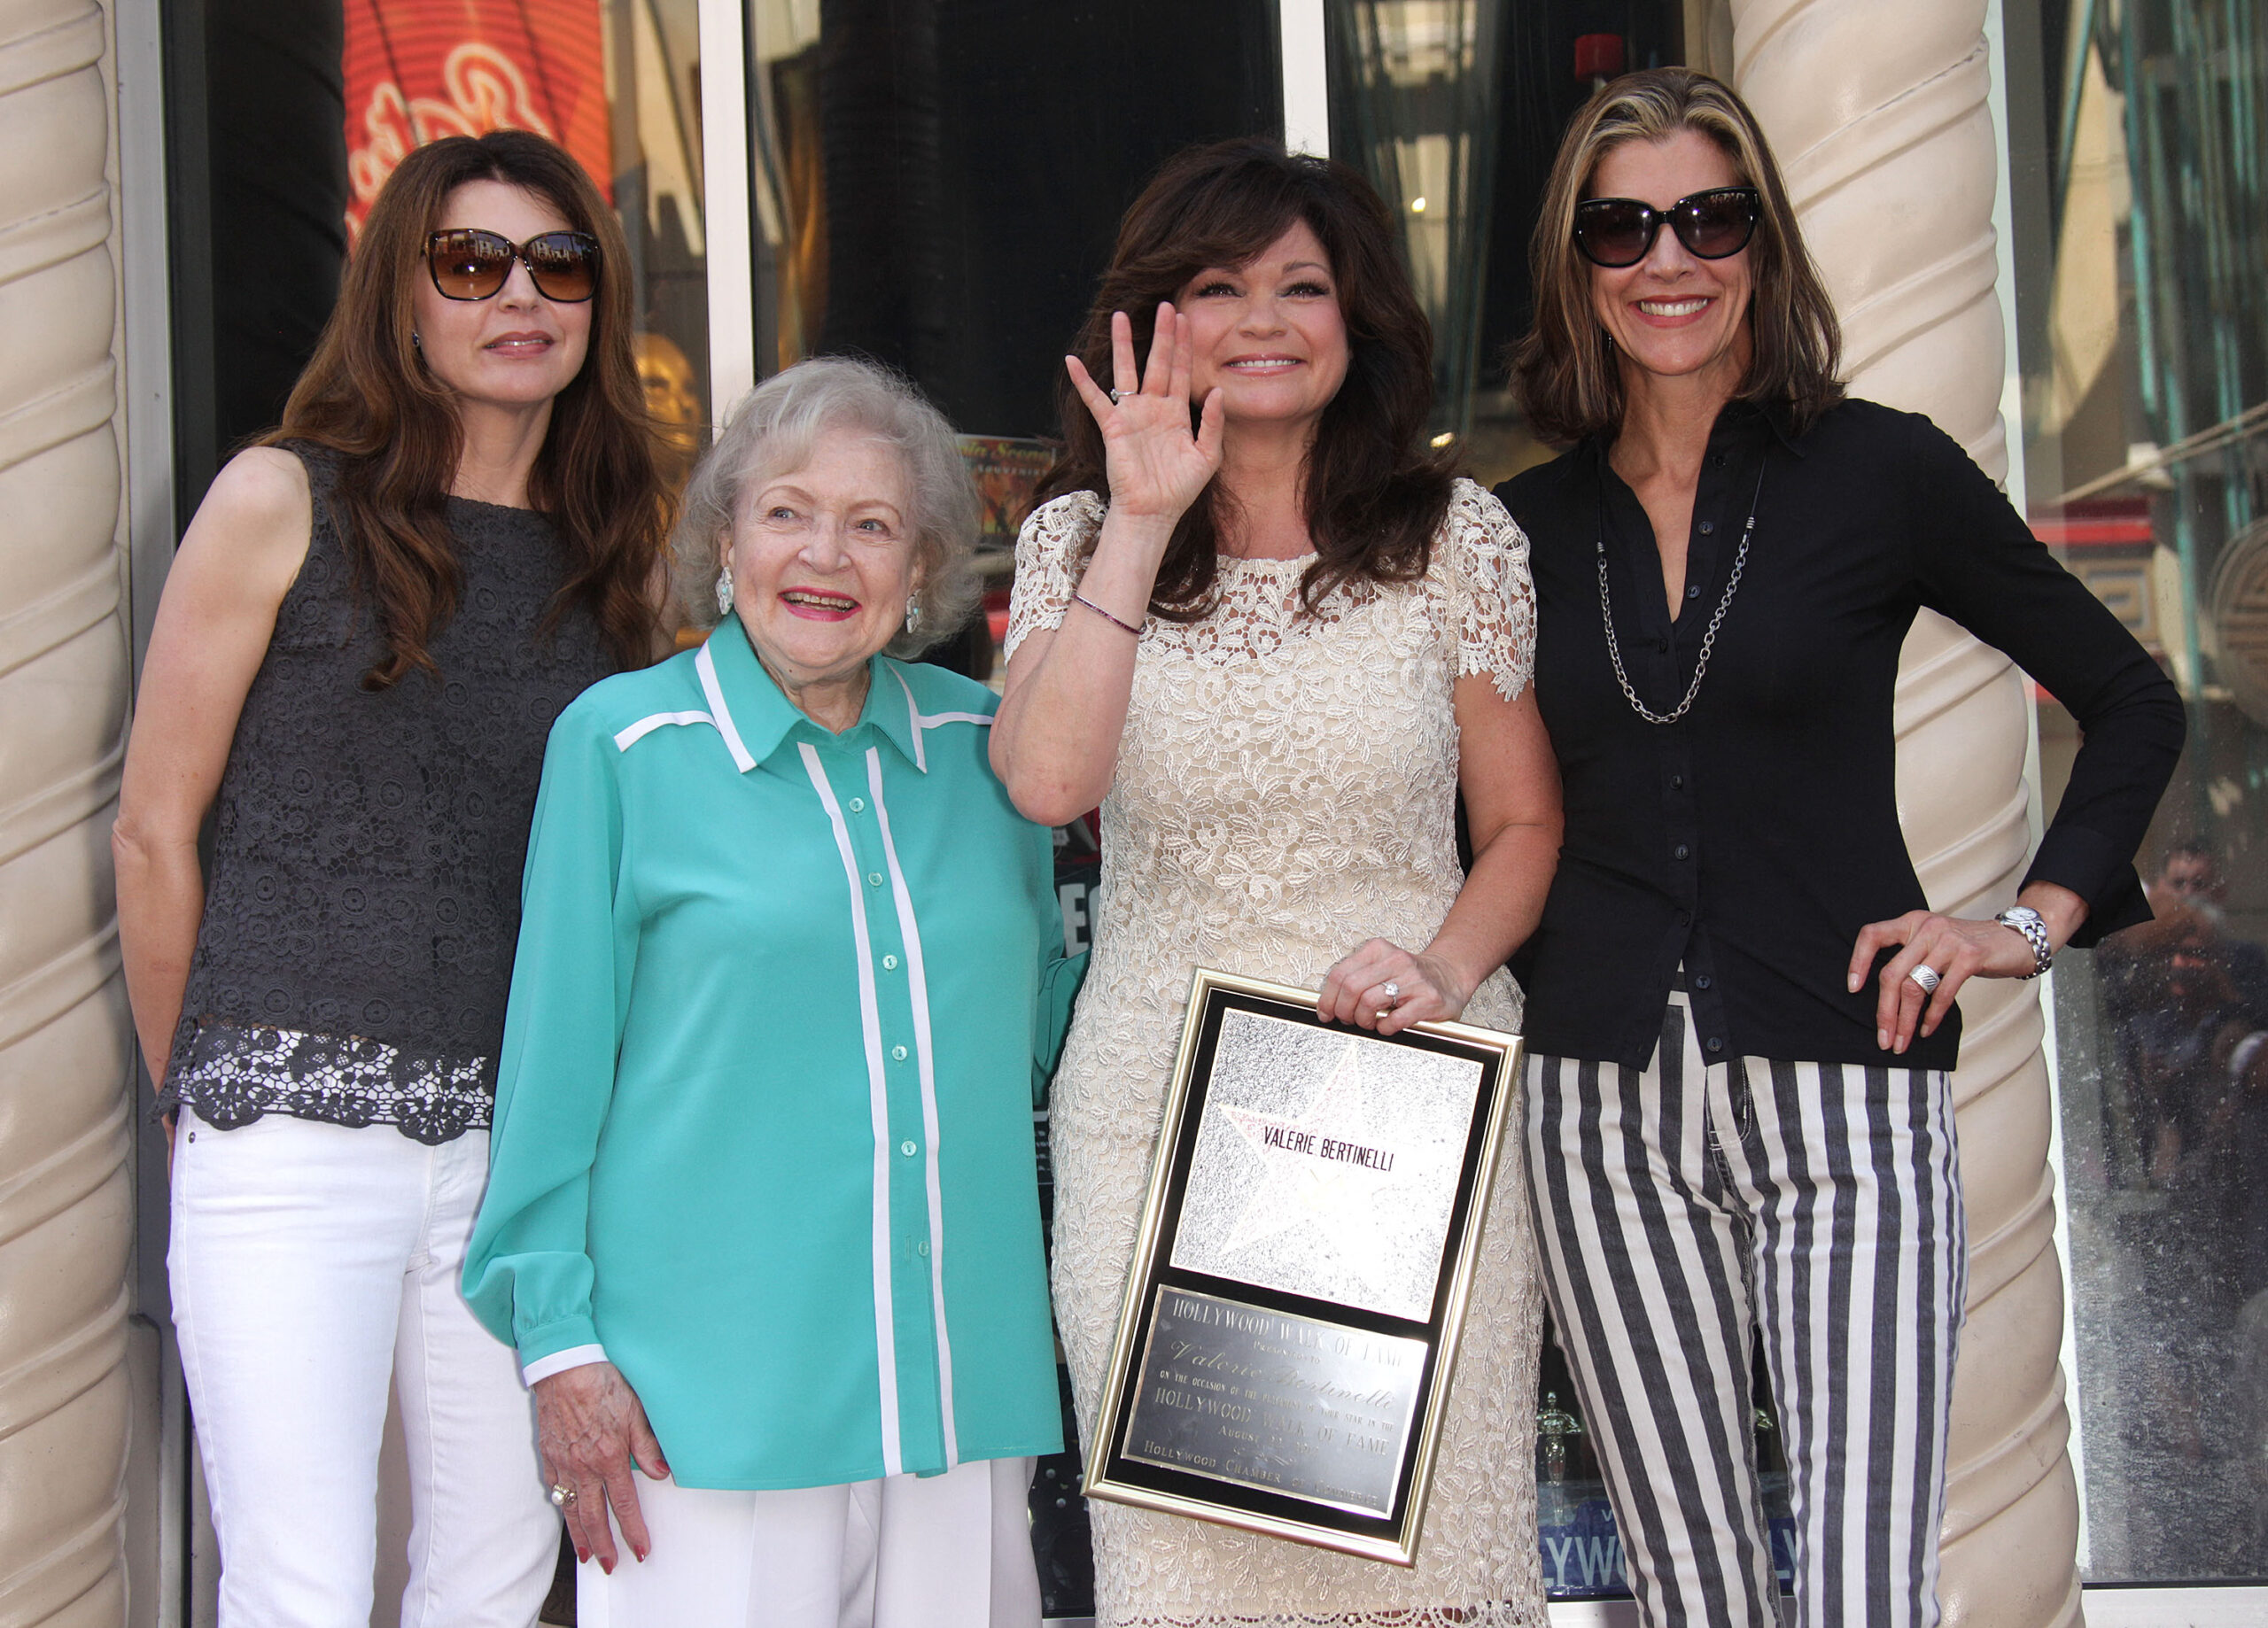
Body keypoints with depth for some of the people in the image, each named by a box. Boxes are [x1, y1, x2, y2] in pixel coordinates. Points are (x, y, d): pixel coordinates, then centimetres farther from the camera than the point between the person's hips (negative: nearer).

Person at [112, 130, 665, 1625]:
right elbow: (156, 831, 3)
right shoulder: (283, 503, 0)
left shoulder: (621, 550, 12)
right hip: (298, 1132, -4)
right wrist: (202, 1095, 8)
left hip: (522, 1136, 4)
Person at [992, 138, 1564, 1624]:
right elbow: (1048, 780, -12)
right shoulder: (1078, 539, 5)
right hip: (1157, 1096, 1)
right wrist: (1145, 524, -13)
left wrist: (1449, 967, -10)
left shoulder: (1457, 538, 4)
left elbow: (1525, 821, 9)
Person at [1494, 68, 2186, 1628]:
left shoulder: (1880, 472, 0)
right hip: (1607, 1104, 3)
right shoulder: (1530, 525, 10)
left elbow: (2133, 701, 8)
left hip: (1846, 1086, -3)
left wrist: (2036, 922, -2)